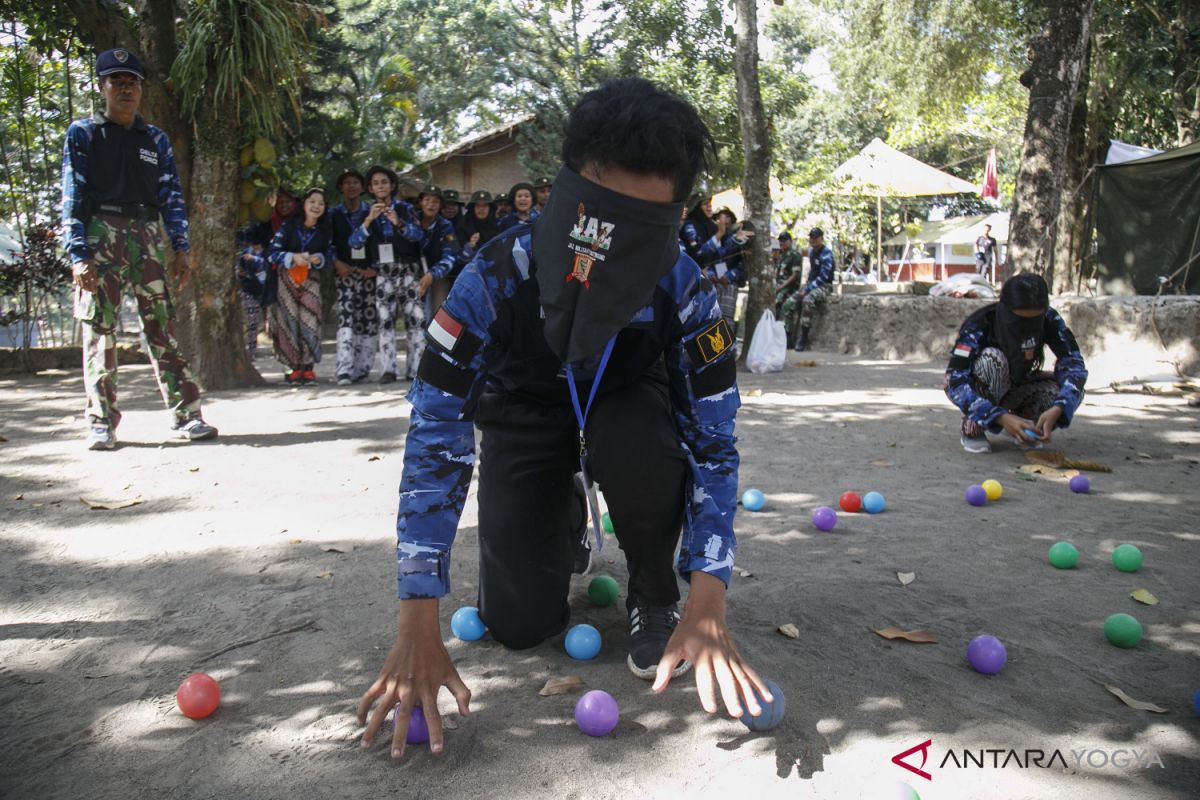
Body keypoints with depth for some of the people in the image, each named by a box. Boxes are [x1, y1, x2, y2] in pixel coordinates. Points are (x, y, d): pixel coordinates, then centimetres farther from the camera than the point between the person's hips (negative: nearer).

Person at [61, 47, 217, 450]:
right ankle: (101, 423, 2)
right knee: (100, 329, -3)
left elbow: (172, 196, 14)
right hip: (101, 233, -2)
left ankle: (186, 414, -2)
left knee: (163, 325, -2)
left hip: (148, 234, 2)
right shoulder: (83, 133, 7)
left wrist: (180, 249, 4)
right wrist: (78, 254, -10)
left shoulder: (156, 139, 16)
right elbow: (73, 195, 0)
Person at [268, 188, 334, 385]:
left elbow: (331, 254, 5)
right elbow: (273, 252, -7)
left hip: (310, 280, 1)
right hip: (287, 279, -1)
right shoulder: (288, 226, -4)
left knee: (309, 322, -7)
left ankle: (308, 368, -2)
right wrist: (293, 257, -22)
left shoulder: (325, 231, 2)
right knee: (290, 322, -1)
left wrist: (319, 259, -16)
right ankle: (295, 368, 6)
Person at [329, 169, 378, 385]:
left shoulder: (371, 213, 12)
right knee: (346, 319, -15)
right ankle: (344, 370, -22)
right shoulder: (334, 215, 11)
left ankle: (360, 369, 8)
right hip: (346, 273, -1)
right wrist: (336, 263, -10)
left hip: (369, 273, 2)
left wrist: (376, 267, -6)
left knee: (369, 322, 0)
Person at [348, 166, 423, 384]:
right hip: (383, 274, 1)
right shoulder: (367, 213, 9)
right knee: (385, 320, -5)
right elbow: (354, 242, -4)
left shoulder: (404, 208, 4)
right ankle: (388, 369, -5)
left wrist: (399, 223, -29)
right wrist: (369, 219, -19)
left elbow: (417, 235, -10)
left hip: (408, 270, -1)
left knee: (415, 318, -5)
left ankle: (415, 367, -1)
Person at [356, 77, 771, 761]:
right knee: (517, 622, -9)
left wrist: (707, 611, -35)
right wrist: (418, 631, -36)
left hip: (625, 407, 0)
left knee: (642, 448, -38)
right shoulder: (496, 280, -34)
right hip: (527, 417, 0)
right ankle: (565, 524, 25)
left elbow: (713, 443, -25)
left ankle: (655, 596, -7)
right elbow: (436, 441, -32)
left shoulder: (684, 291, -30)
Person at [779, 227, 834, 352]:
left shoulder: (826, 254, -13)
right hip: (811, 284, 8)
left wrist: (808, 288, -19)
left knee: (808, 300, -38)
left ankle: (802, 340, -34)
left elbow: (823, 277, -18)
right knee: (788, 304, -10)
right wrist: (806, 286, 9)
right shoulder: (811, 251, 12)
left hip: (824, 286, -8)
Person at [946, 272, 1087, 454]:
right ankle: (972, 428, -17)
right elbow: (955, 381, -40)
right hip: (976, 391, -4)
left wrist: (1056, 410, -42)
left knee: (1070, 390, -23)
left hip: (1014, 387, 4)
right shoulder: (979, 325, -32)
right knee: (992, 359, -36)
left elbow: (1074, 364, -24)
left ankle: (1020, 427, 3)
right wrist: (1002, 417, -50)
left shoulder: (1049, 320, -20)